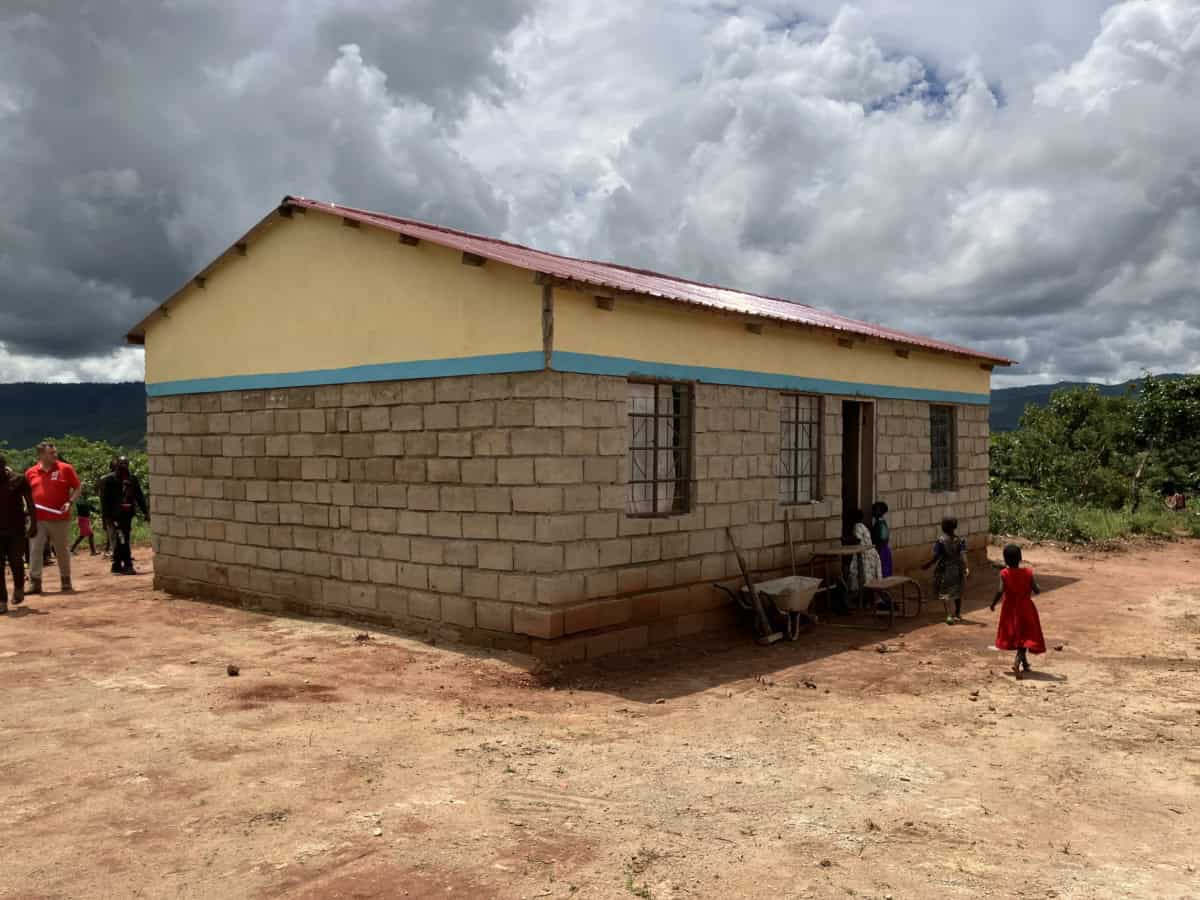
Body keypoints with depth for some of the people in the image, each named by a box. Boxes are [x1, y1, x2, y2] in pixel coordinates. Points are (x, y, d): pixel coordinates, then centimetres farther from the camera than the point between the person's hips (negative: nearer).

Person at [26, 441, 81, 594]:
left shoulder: (65, 469, 0)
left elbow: (77, 488, 4)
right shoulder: (31, 472, 6)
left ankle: (66, 582, 19)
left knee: (62, 551, 8)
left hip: (60, 519, -2)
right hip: (38, 519, 2)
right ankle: (35, 583, 4)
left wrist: (70, 502, -11)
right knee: (35, 550, -1)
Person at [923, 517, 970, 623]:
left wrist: (927, 565, 1)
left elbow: (936, 557, -13)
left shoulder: (941, 541, -13)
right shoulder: (960, 540, -5)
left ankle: (948, 615, -14)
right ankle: (957, 614, 32)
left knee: (945, 593, 3)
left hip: (945, 569, -3)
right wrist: (967, 568, -22)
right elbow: (963, 555, -16)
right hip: (957, 569, 3)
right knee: (957, 592, 19)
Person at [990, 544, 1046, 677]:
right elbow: (1037, 590, -10)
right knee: (1025, 637, 4)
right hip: (1025, 609, -1)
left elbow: (1000, 591, -20)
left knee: (1015, 635, 19)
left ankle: (1024, 662, 34)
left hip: (1010, 609, 1)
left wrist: (993, 604, -6)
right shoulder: (1028, 572, -9)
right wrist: (1038, 586, 13)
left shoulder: (1004, 574, -12)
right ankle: (1018, 661, -19)